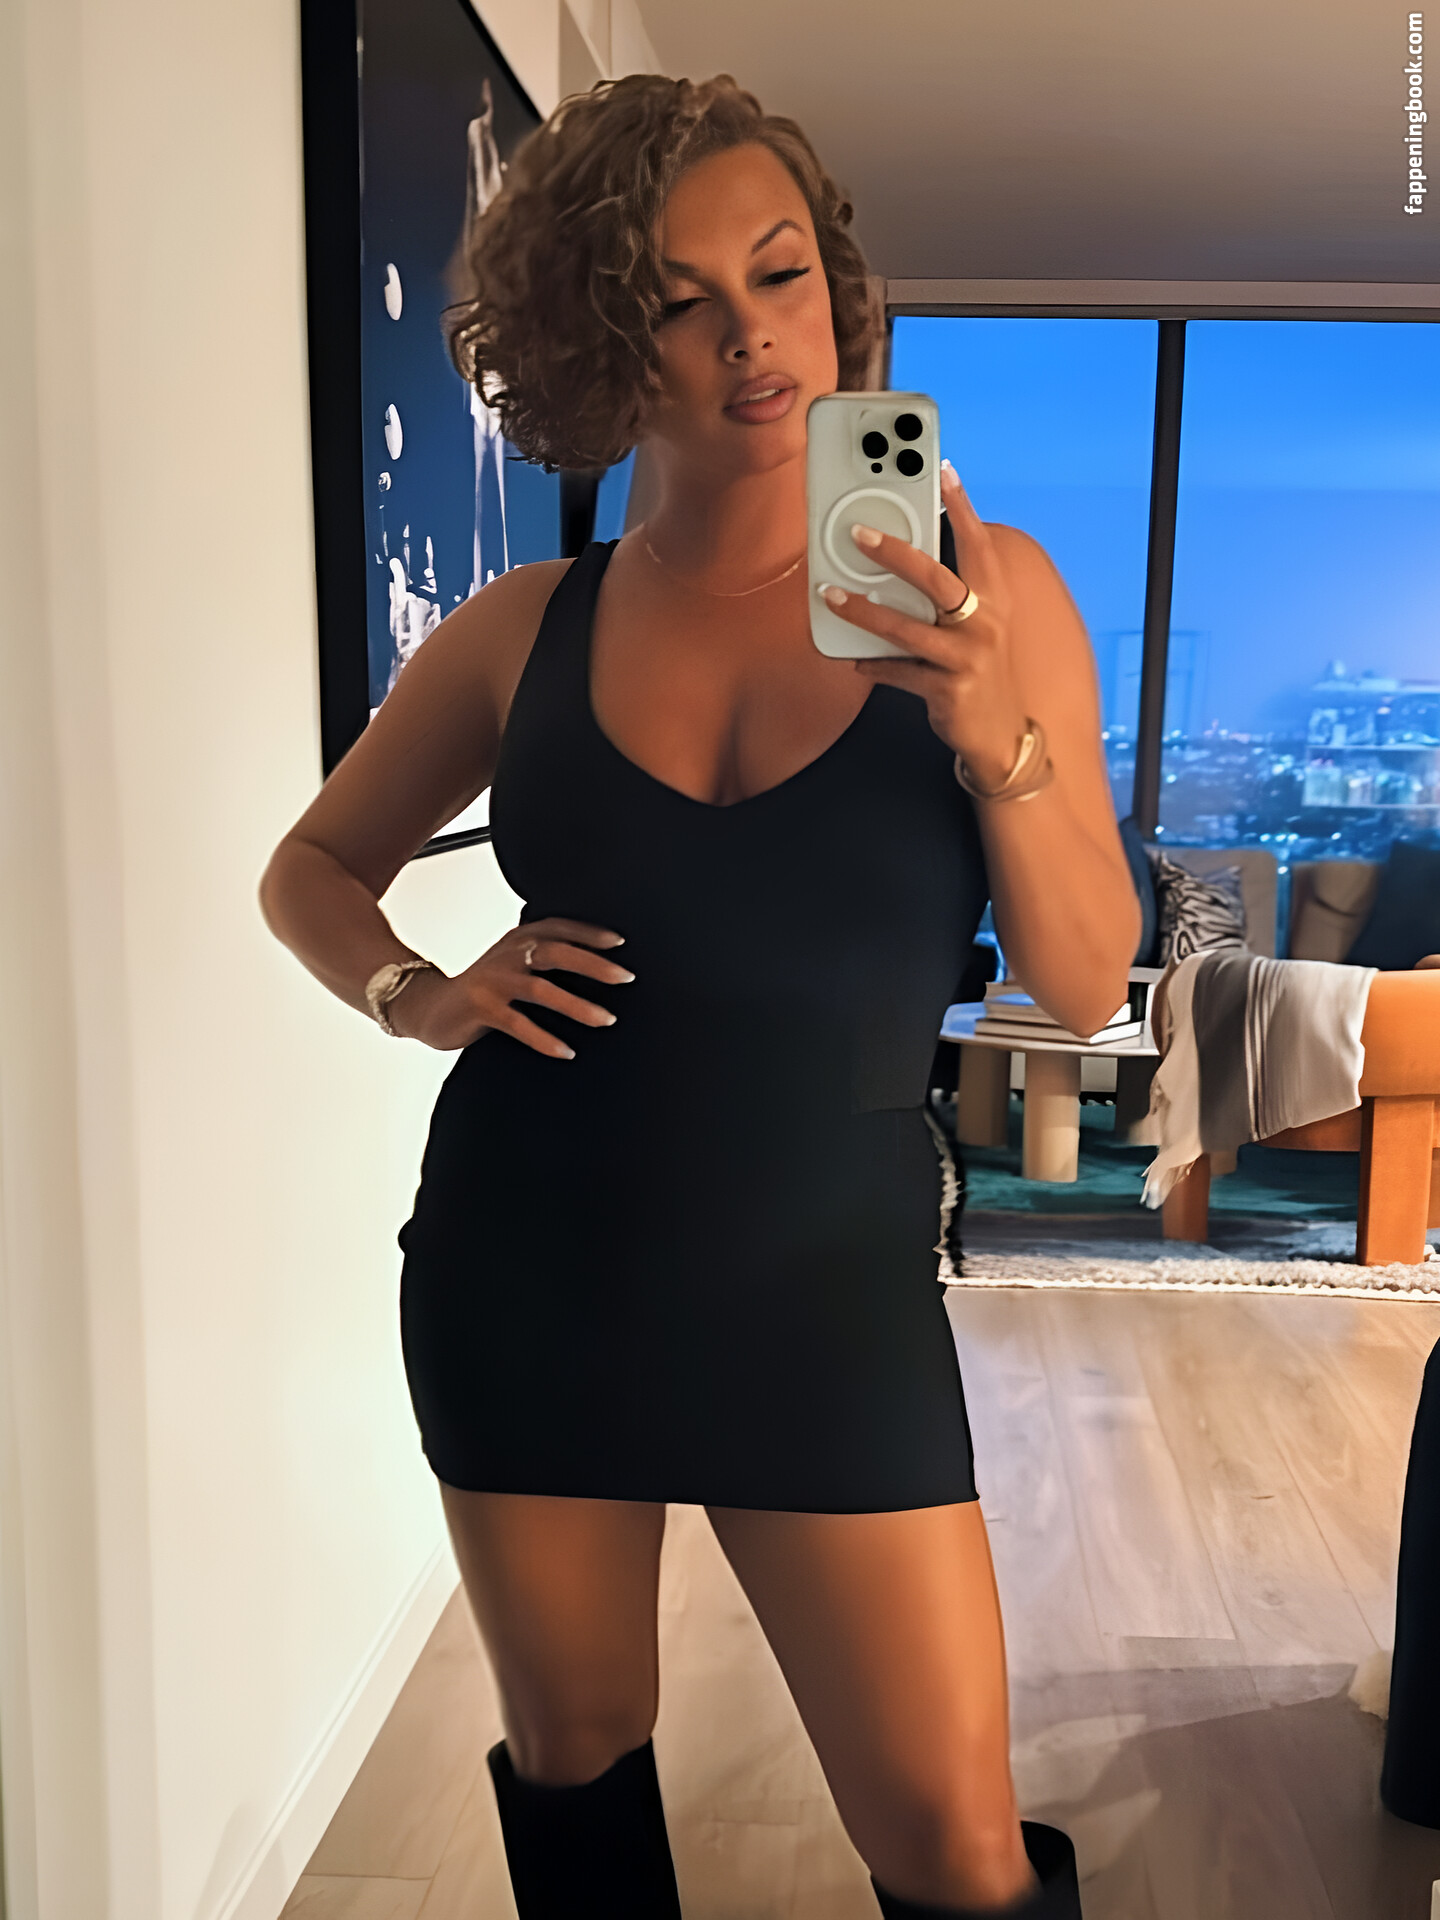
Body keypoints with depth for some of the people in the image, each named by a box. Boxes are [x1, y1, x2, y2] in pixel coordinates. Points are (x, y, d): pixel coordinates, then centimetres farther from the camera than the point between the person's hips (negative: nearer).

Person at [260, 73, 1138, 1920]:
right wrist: (418, 995, -8)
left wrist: (998, 738, -22)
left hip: (826, 1286, -1)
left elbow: (1087, 985, -6)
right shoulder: (524, 629, -1)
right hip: (523, 1275, 2)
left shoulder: (984, 593, -3)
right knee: (572, 1764, 20)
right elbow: (310, 870, 12)